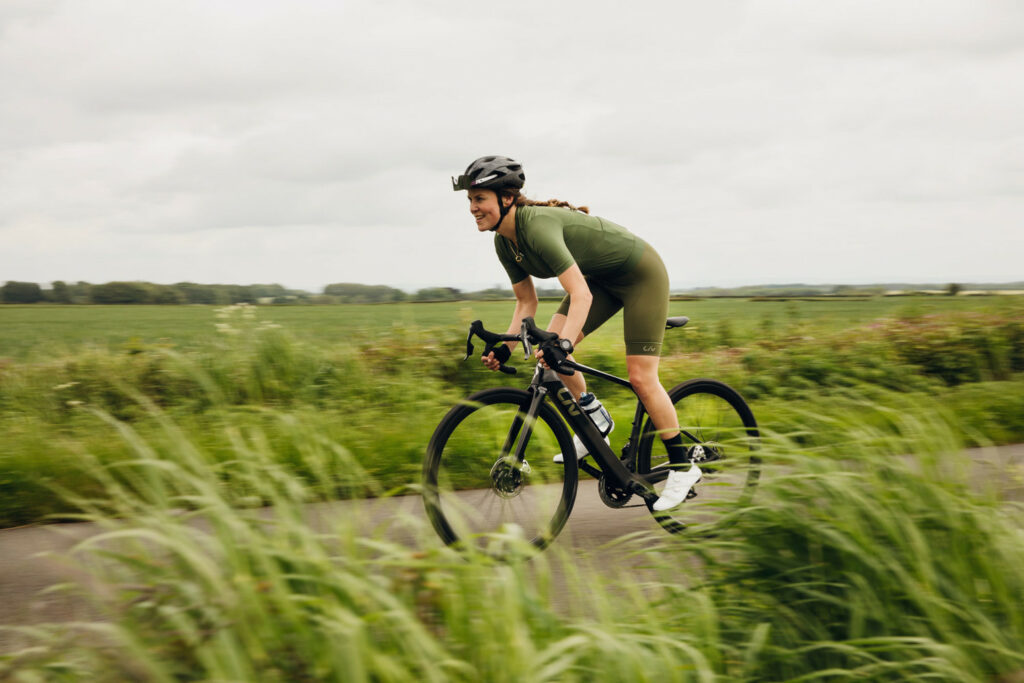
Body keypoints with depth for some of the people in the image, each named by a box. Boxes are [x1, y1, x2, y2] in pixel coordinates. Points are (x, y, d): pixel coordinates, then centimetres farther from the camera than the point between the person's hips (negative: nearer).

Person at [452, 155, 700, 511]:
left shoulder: (538, 225, -34)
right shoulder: (505, 242, -7)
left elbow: (581, 295, -40)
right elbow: (526, 301, 2)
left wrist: (564, 343, -52)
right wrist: (505, 348, -9)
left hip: (641, 274, -8)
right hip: (601, 277, 8)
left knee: (641, 377, -10)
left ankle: (683, 466, 4)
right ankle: (596, 423, 11)